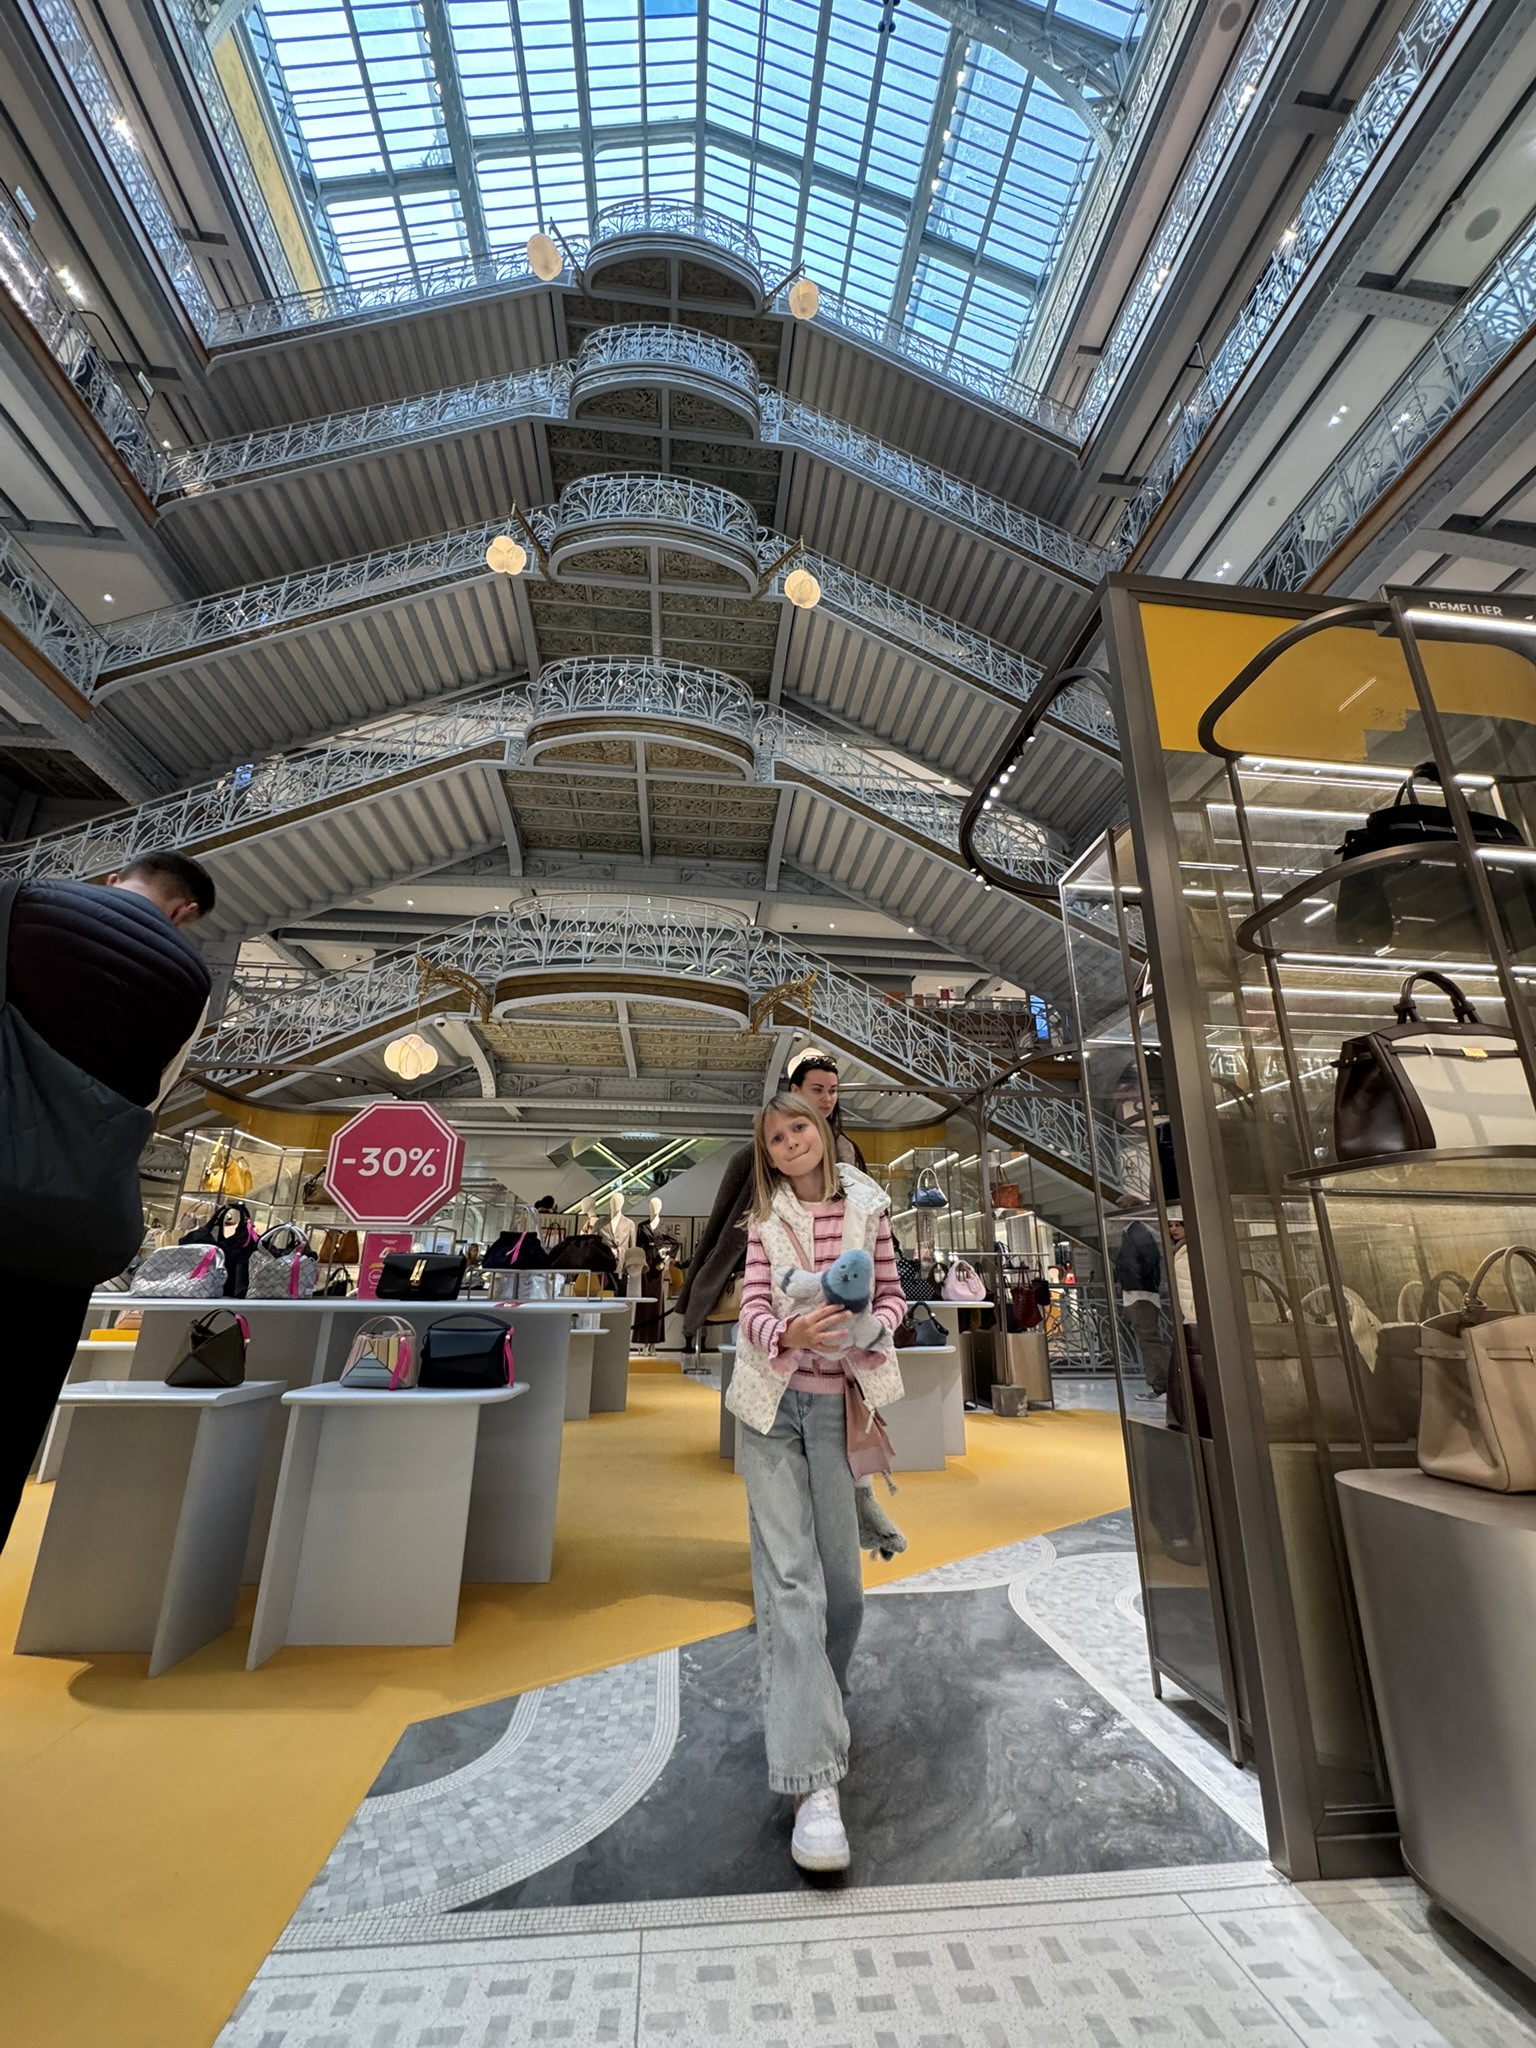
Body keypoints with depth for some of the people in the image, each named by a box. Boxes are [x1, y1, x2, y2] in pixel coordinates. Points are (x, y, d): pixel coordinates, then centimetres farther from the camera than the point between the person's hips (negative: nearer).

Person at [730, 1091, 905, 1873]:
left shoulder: (866, 1207, 0)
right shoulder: (764, 1220, 1)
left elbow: (893, 1295, 5)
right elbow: (752, 1310, -5)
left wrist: (871, 1327, -17)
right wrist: (788, 1332, -26)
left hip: (840, 1404, 1)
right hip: (774, 1404, -1)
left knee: (841, 1578, 12)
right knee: (789, 1577, -5)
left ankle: (813, 1709, 40)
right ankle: (814, 1777, 3)